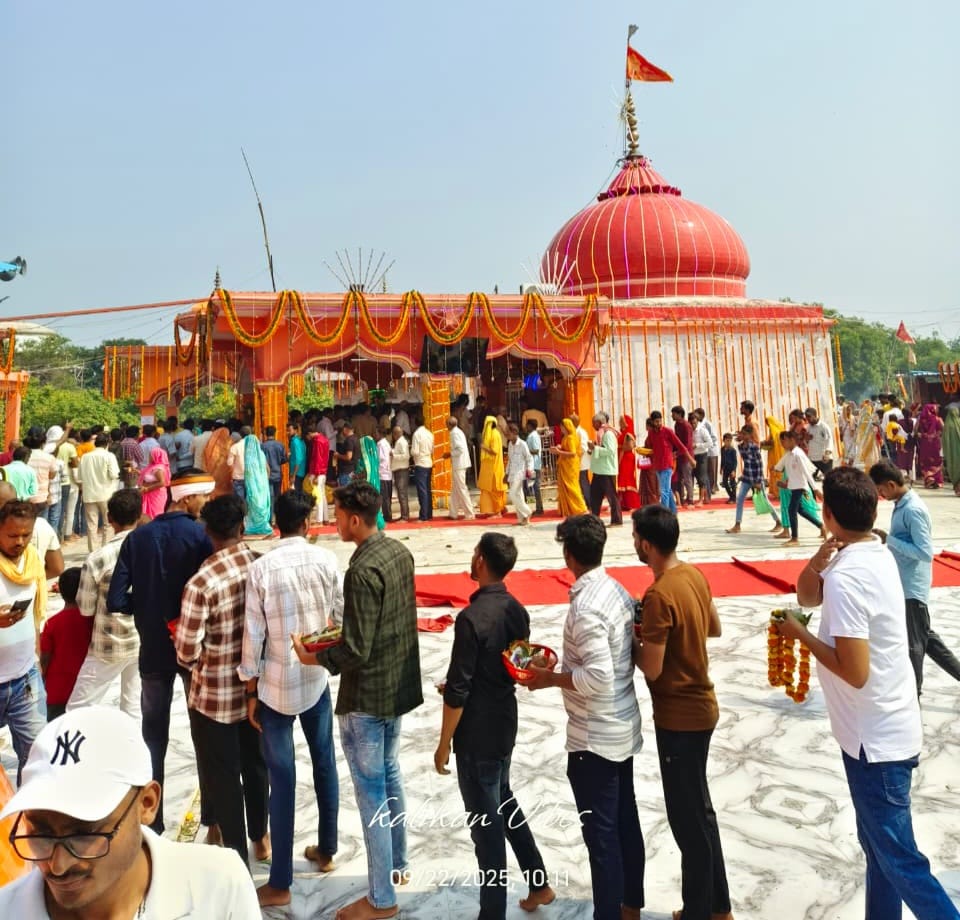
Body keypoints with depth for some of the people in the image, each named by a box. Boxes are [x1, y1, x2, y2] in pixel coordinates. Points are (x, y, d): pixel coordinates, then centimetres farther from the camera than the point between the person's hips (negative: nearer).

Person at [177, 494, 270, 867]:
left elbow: (187, 652, -19)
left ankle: (237, 853, 29)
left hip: (214, 695, -5)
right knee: (256, 764, 24)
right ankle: (259, 838, 42)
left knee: (222, 774, 14)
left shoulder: (201, 582, -25)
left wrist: (194, 661, 3)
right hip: (256, 686, 5)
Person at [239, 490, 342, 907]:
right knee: (324, 764, 19)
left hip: (276, 685, -3)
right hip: (317, 678, 3)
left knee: (282, 779, 6)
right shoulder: (326, 560, -8)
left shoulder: (261, 569, -14)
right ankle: (326, 850, 37)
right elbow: (341, 617, -2)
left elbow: (253, 635, -11)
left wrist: (251, 691, -1)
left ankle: (280, 883, 17)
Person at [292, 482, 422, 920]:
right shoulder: (399, 552, 1)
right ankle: (397, 865, 42)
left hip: (366, 696, -9)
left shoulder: (363, 571, -26)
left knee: (371, 792, 6)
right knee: (390, 777, 24)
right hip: (398, 685, 9)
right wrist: (344, 630, 12)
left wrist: (313, 657, -10)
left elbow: (356, 651, -25)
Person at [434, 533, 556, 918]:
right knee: (504, 802, 26)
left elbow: (457, 692, -21)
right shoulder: (517, 610, -1)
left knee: (486, 822, 8)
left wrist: (444, 744, -10)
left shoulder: (472, 617, -25)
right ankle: (539, 883, 38)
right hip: (505, 724, 8)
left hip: (476, 735, -8)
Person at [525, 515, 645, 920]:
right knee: (626, 822, 21)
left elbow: (598, 679, -29)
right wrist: (565, 667, 10)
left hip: (593, 738, -9)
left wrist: (551, 678, -15)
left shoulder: (585, 607, -25)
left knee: (601, 833, 6)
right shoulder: (618, 591, 2)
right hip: (623, 728, 9)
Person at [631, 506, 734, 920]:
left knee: (687, 817, 8)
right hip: (699, 706, 9)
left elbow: (652, 669, -24)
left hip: (679, 717, -9)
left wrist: (632, 639, -7)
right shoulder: (694, 575, 1)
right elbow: (714, 628, 15)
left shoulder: (658, 596, -26)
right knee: (699, 810, 22)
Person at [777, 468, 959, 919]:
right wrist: (819, 560, -9)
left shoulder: (845, 577, -27)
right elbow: (808, 596, 9)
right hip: (887, 728, 9)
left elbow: (855, 672, -28)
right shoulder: (878, 554, 1)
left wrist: (800, 633, -16)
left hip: (875, 738, -9)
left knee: (899, 860, 5)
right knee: (879, 846, 23)